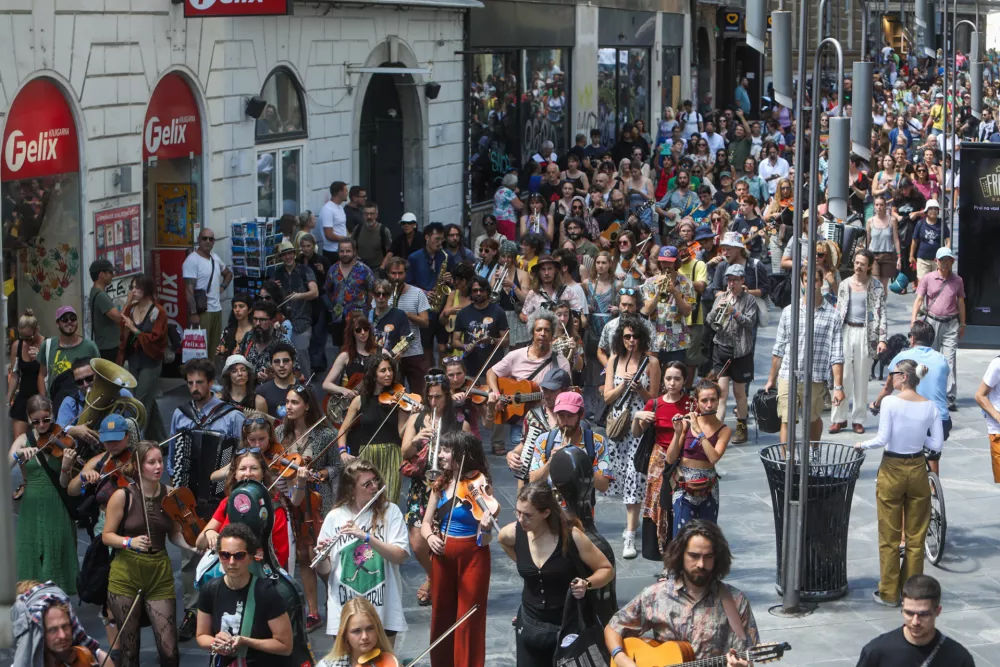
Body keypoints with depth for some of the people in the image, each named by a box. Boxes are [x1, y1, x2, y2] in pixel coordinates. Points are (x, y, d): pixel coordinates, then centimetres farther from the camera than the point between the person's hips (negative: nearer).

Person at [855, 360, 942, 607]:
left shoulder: (890, 402, -15)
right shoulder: (929, 406, -3)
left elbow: (882, 439, -18)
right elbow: (937, 444, -3)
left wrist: (863, 445, 0)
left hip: (892, 471, -3)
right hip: (918, 470, 3)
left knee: (890, 537, 8)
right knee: (916, 536, 13)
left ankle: (889, 593, 13)